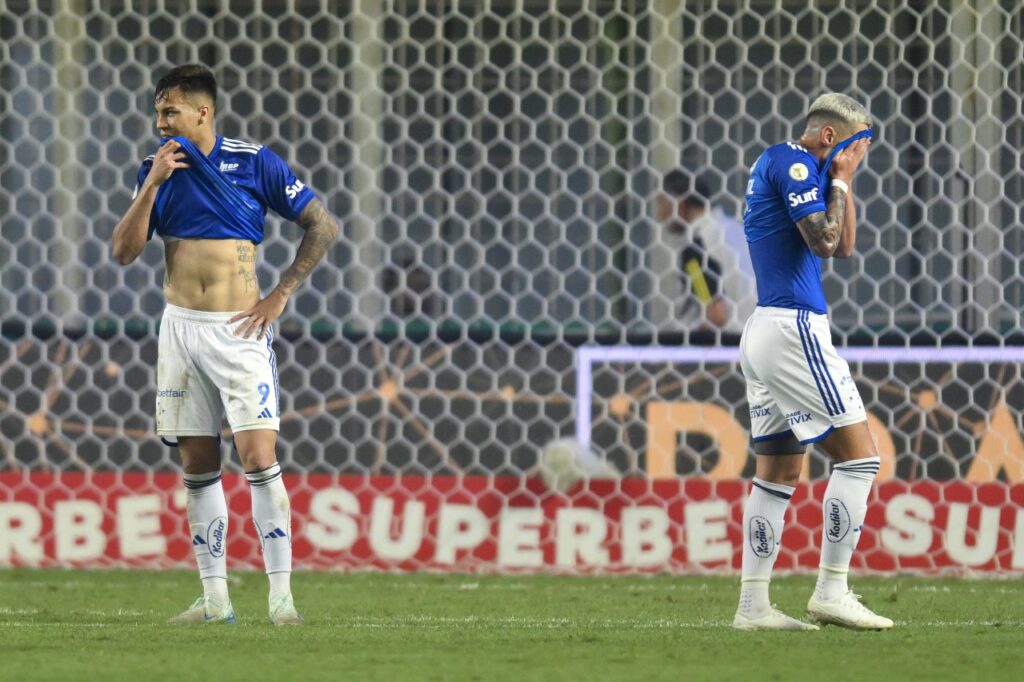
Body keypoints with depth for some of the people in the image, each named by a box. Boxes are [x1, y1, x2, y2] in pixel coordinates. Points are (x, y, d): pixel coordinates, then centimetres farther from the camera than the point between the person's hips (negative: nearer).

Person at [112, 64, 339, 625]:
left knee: (259, 459, -12)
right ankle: (214, 597, 11)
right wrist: (152, 184, -10)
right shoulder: (158, 168, 7)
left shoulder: (253, 162, -4)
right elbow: (124, 252, 1)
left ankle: (281, 594, -10)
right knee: (197, 467, 6)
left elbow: (322, 226, 0)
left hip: (238, 331, -4)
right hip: (181, 327, 4)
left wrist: (281, 295, -5)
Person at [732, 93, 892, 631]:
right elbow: (824, 242, -17)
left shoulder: (787, 166, 20)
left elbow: (844, 247, 22)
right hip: (792, 328, -10)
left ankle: (753, 606, 8)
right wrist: (839, 180, -5)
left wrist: (844, 180, 14)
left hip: (764, 329, 10)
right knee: (858, 453, -7)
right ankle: (831, 592, -9)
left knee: (779, 472, 10)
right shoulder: (793, 162, -8)